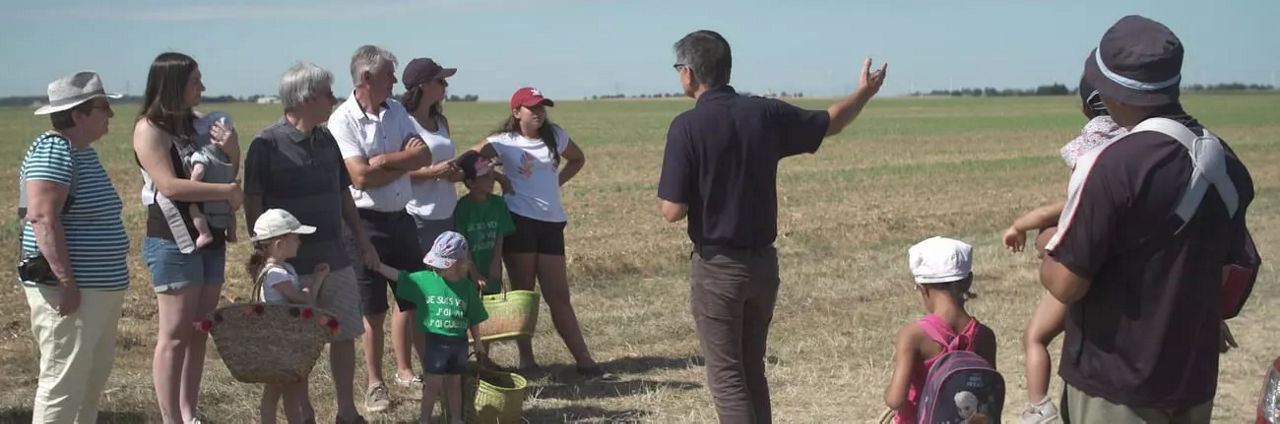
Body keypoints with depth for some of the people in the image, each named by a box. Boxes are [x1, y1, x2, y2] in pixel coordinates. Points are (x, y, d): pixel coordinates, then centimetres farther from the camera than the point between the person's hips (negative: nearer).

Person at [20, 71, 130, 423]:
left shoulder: (84, 153, 15)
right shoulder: (53, 151, -15)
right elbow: (42, 216, -24)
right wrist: (67, 281, -27)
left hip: (101, 289, 10)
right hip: (70, 292, -10)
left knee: (92, 381, 17)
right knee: (63, 383, -8)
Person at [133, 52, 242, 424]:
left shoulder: (197, 123, 10)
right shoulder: (149, 128, -10)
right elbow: (169, 185, -20)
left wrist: (232, 150, -2)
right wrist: (227, 191, -16)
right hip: (173, 242, -7)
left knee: (199, 331, 10)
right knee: (175, 333, -5)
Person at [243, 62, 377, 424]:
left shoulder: (327, 141, 10)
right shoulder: (267, 145, -11)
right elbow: (253, 203, -10)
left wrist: (361, 239, 16)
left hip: (336, 260, 6)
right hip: (291, 265, -6)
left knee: (344, 336, 11)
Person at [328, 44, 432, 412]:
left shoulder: (396, 111, 5)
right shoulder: (343, 120, -14)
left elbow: (424, 156, -4)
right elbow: (361, 177, -22)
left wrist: (386, 160, -18)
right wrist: (405, 162, -11)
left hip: (401, 217, 6)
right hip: (367, 222, -6)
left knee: (411, 298, 12)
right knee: (373, 310, 4)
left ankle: (404, 370, 27)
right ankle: (375, 383, 16)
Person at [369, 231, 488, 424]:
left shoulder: (467, 287, -4)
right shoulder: (424, 279, -6)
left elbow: (473, 318, 4)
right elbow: (398, 276, -2)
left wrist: (478, 343, 11)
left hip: (459, 342, 1)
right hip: (435, 341, -1)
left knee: (454, 383, 14)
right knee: (434, 384, 2)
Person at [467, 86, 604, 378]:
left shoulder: (556, 136, 10)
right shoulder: (504, 142, -2)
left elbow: (578, 159, 26)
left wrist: (557, 182, 13)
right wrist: (497, 178, -11)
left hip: (552, 222, 4)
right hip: (519, 220, -3)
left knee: (559, 296, 4)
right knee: (523, 292, 3)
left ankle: (584, 361, 4)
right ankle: (526, 360, 9)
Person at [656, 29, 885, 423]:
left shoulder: (687, 126, -16)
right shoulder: (766, 113, -1)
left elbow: (673, 211, -18)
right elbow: (831, 122, 15)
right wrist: (865, 91, 33)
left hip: (717, 267, -5)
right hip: (763, 262, 5)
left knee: (727, 376, 1)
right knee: (752, 371, 18)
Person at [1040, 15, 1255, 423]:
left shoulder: (1109, 166, -21)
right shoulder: (1226, 162, 3)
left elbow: (1066, 285, -20)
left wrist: (1049, 255, 1)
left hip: (1116, 383, -7)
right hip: (1195, 378, 7)